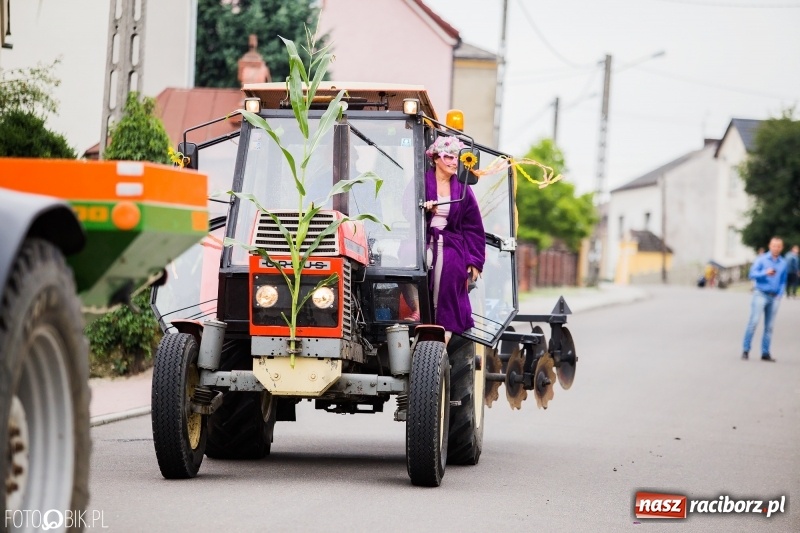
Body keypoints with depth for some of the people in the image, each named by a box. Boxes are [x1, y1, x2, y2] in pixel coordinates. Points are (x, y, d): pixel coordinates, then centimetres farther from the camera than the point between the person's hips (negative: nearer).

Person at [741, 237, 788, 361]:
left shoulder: (783, 263, 11)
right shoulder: (761, 259, -1)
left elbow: (783, 281, 16)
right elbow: (752, 274, -11)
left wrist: (779, 295, 4)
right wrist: (765, 273, -27)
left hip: (774, 297, 4)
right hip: (761, 294, -4)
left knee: (769, 326, 5)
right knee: (754, 321, -14)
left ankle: (765, 353, 10)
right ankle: (745, 350, -11)